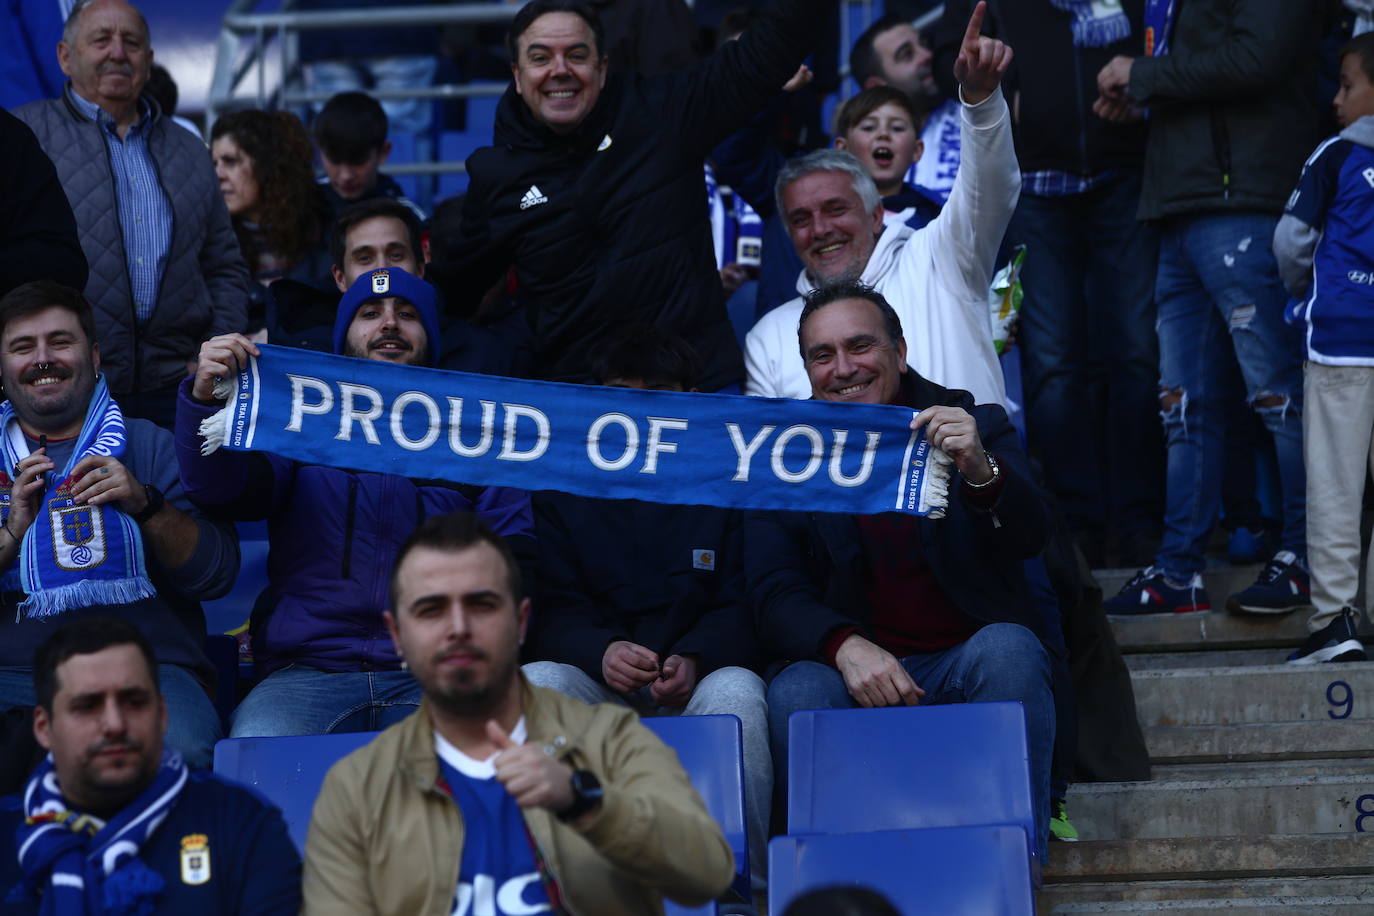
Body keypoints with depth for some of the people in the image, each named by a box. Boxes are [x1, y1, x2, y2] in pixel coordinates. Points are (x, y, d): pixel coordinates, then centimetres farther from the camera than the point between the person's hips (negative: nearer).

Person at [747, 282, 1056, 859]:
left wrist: (980, 472, -33)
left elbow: (1029, 540, -9)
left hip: (970, 663, 0)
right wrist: (844, 646, -25)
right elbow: (774, 595, -2)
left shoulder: (978, 427, 6)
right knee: (797, 692, -30)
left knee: (1006, 647, -31)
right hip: (856, 677, 0)